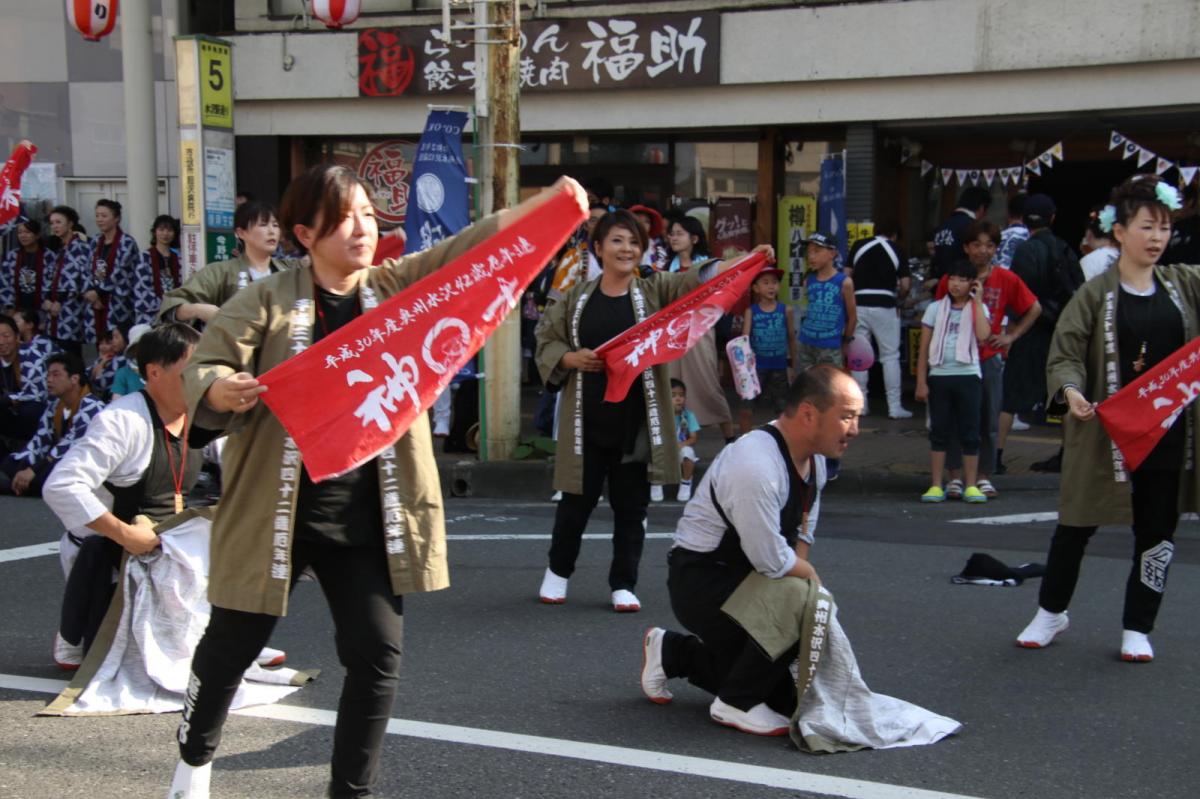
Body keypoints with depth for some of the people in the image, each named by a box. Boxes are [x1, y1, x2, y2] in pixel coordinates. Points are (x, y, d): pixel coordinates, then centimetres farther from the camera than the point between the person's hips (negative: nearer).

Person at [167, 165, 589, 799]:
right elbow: (203, 370, -10)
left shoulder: (398, 288, 1)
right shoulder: (266, 303, -8)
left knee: (378, 652, -2)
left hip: (366, 515, 2)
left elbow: (473, 247, -8)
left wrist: (547, 202, -23)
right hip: (275, 509, -2)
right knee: (232, 646, 14)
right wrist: (224, 391, -35)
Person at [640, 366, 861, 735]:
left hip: (740, 578, 10)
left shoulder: (814, 459, 1)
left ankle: (672, 653, 27)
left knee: (783, 696, 12)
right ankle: (735, 704, -9)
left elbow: (803, 531, 14)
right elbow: (773, 562, -27)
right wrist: (809, 576, -8)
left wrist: (801, 572, -4)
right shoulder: (756, 468, -31)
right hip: (700, 581, -10)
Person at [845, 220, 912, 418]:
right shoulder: (896, 250, 6)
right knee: (890, 356, 5)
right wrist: (898, 296, 22)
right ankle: (894, 406, 3)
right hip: (884, 305, -1)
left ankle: (860, 404, 11)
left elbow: (847, 275, 7)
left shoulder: (859, 246, 8)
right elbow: (905, 286, 2)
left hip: (859, 304, 2)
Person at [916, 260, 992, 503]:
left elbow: (983, 335, -16)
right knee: (939, 431, 4)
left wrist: (978, 301, -10)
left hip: (968, 375, -1)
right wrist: (921, 381, 1)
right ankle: (936, 486, 7)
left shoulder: (978, 308, 5)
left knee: (969, 432, 2)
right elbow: (924, 348, 7)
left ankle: (971, 486, 8)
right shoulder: (936, 308, 7)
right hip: (939, 375, 1)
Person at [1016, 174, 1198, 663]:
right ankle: (1051, 612, 30)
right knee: (1076, 525, 9)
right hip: (1107, 433, -3)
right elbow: (1064, 354, -9)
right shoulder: (1097, 293, -5)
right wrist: (1071, 391, -27)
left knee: (1158, 532, 7)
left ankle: (1137, 628, 21)